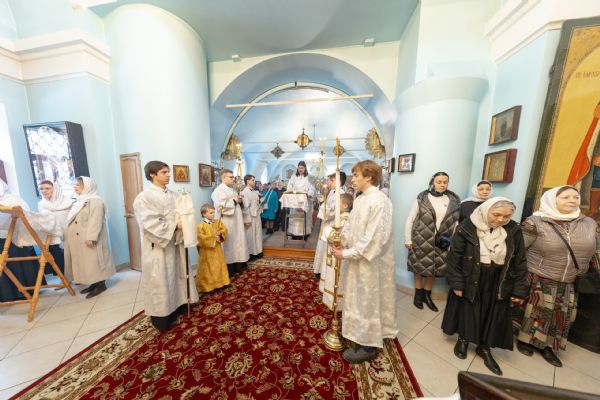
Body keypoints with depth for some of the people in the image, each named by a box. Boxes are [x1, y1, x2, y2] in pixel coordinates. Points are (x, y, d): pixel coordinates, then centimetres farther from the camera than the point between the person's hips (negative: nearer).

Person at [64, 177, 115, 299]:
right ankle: (94, 283, 22)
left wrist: (91, 237, -27)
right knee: (86, 262, 13)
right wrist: (67, 234, 18)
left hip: (89, 239, -10)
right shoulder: (79, 201, 17)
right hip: (79, 239, 10)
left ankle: (101, 284, 5)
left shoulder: (95, 201, -14)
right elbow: (73, 220, 21)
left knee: (94, 261, -3)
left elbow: (95, 221, -23)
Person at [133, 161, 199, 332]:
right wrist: (175, 225, -21)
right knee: (160, 281, 6)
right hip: (158, 247, -6)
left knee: (177, 275, 16)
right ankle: (161, 317, 24)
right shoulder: (144, 197, -11)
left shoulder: (174, 195, 7)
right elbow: (150, 224, -18)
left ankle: (178, 308, 35)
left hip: (175, 243, 6)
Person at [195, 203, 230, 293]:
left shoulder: (217, 222, 2)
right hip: (207, 251, -5)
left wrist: (220, 234, -17)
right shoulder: (201, 225, -15)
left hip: (217, 249, 6)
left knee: (220, 266, 16)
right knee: (208, 269, 6)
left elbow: (224, 230, 3)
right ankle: (207, 285, 21)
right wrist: (213, 238, -22)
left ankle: (220, 282, 32)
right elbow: (201, 238, -21)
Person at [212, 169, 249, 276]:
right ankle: (229, 269, 16)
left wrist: (240, 201, -1)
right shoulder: (218, 191, -12)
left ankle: (237, 265, 29)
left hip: (236, 222, 8)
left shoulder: (232, 189, 14)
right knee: (228, 244, 2)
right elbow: (220, 206, -26)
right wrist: (234, 201, -17)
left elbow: (238, 203, 22)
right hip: (227, 224, -8)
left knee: (237, 242, 14)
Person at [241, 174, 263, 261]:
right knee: (250, 235, 4)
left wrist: (260, 201, 3)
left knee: (257, 234, 16)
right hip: (250, 217, -9)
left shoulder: (254, 192, 11)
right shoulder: (245, 192, -15)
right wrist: (247, 220, -22)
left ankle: (257, 252, 30)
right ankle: (250, 253, 18)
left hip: (257, 216, 9)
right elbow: (246, 207, -20)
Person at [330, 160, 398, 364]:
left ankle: (369, 346, 36)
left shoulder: (379, 201, -21)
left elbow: (373, 238, -24)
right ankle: (361, 335, 46)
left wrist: (346, 253, -19)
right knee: (359, 299, 22)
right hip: (357, 259, 8)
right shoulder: (360, 199, 5)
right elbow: (351, 226, 10)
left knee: (368, 301, 11)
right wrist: (342, 243, -4)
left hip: (370, 262, -8)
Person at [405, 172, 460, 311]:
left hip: (441, 242, 3)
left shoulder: (453, 200, 3)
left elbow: (456, 221, 7)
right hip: (421, 240, -3)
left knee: (435, 268, 14)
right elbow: (410, 219, -5)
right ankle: (418, 293, 31)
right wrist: (408, 239, -6)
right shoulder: (422, 198, -7)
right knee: (419, 267, 9)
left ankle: (427, 294, 36)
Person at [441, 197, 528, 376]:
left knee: (493, 317, 15)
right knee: (467, 311, 14)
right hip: (470, 280, -3)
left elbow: (520, 262, 2)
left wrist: (519, 289, 2)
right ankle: (463, 339, 38)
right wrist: (456, 283, -12)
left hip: (498, 283, 3)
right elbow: (454, 257, -13)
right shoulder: (467, 228, -17)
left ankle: (484, 348, 38)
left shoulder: (514, 231, -6)